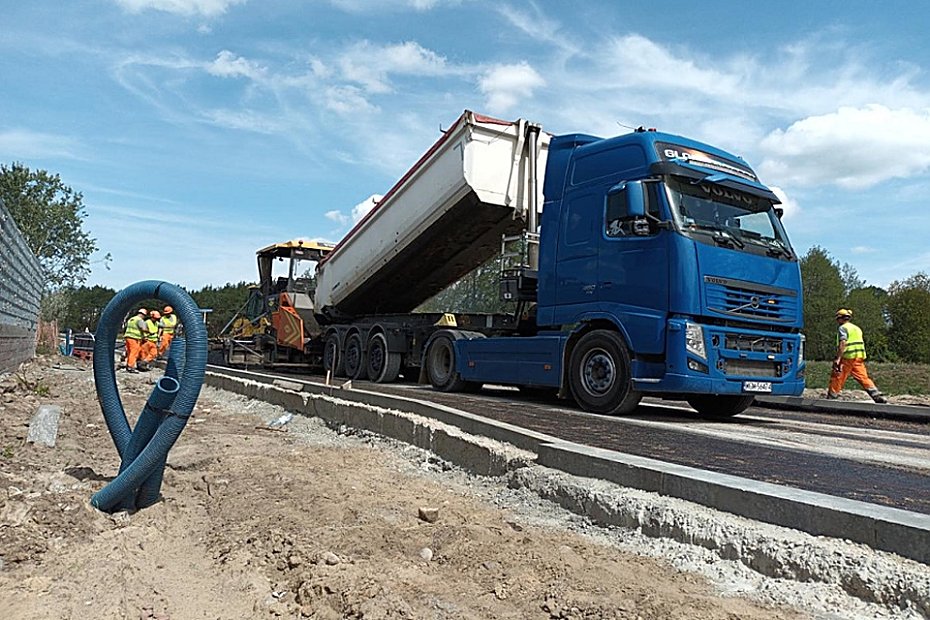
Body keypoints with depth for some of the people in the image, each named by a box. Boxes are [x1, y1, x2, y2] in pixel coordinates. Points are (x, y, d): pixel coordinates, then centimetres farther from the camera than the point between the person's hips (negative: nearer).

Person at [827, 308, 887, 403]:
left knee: (837, 378, -1)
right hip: (859, 357, 8)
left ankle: (830, 398, 3)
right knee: (864, 378, 6)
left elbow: (842, 344, -18)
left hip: (847, 357, -8)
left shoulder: (843, 328, -5)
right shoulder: (857, 328, 22)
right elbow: (861, 345, 23)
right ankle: (878, 396, -3)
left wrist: (837, 359, -23)